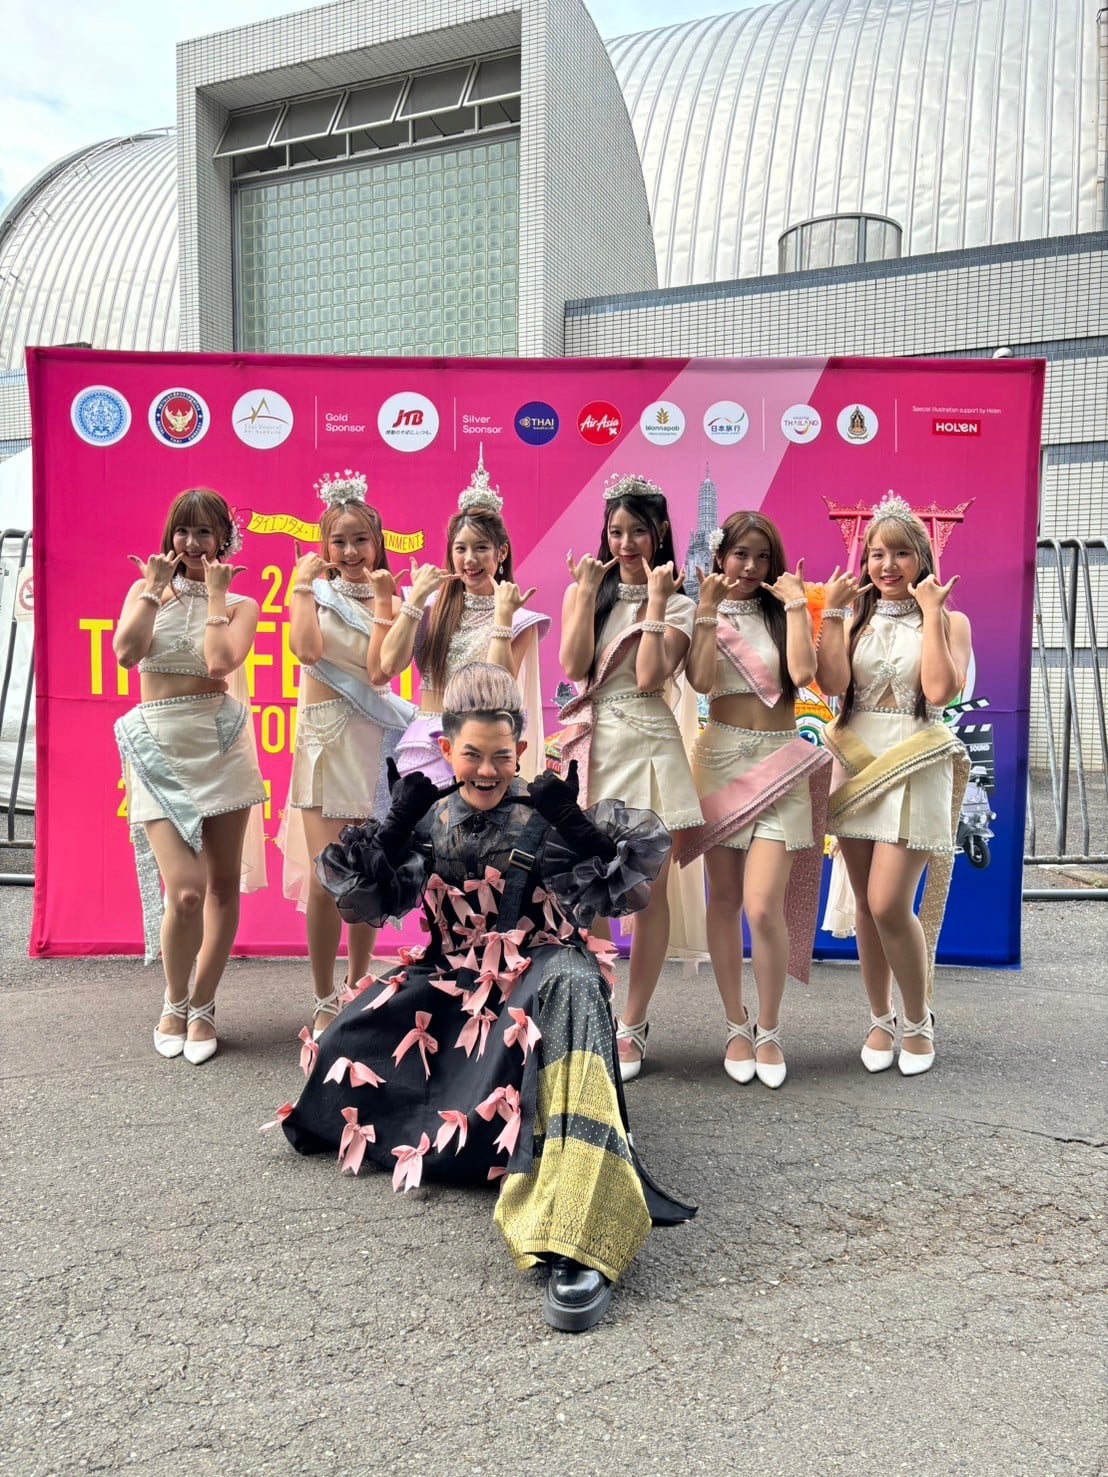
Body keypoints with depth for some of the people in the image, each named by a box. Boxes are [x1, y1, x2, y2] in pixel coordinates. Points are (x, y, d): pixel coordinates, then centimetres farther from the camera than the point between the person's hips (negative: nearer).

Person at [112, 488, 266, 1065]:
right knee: (185, 892, -12)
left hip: (220, 743, 1)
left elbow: (220, 661, -13)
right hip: (157, 745, -1)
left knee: (223, 884, 5)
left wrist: (214, 593, -5)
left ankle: (203, 1006, 22)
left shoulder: (240, 604, 7)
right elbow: (126, 652, -8)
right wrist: (155, 587, -2)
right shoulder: (145, 590, 12)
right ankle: (174, 1002, 14)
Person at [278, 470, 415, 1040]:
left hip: (373, 741, 2)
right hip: (324, 739, -2)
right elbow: (308, 650, -16)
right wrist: (303, 583, -8)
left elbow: (378, 671, -11)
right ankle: (324, 1001, 6)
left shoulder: (389, 601, 7)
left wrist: (382, 600, -11)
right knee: (327, 878, -8)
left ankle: (358, 989, 25)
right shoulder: (315, 592, 5)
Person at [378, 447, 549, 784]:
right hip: (425, 741, 2)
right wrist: (416, 597, -8)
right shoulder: (435, 605, 5)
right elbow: (389, 665, -8)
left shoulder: (518, 619, -1)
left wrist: (502, 614, -16)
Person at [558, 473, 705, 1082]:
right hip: (591, 747, 1)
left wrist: (655, 599, -8)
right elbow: (573, 666, -5)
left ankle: (632, 1026, 15)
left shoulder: (679, 606, 6)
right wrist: (588, 591, -6)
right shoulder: (585, 590, 11)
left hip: (648, 751, -1)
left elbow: (649, 679, -11)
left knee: (649, 893, 2)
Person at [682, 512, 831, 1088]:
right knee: (724, 899, 6)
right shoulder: (704, 617, 8)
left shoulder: (781, 612, 7)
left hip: (779, 764, -1)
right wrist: (708, 608, -10)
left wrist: (796, 604, -7)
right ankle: (736, 1028, 21)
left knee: (763, 905, -11)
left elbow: (802, 673, -12)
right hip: (721, 759, 1)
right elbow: (700, 680, -11)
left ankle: (768, 1031, 9)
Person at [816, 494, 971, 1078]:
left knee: (889, 905, -11)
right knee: (867, 905, 7)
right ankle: (880, 1019, 24)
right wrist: (832, 613, -6)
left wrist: (930, 612, -10)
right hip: (857, 762, 3)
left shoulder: (950, 621, 3)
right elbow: (832, 684, -7)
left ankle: (919, 1021, 12)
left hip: (915, 766, -3)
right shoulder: (854, 618, 9)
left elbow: (940, 690, -14)